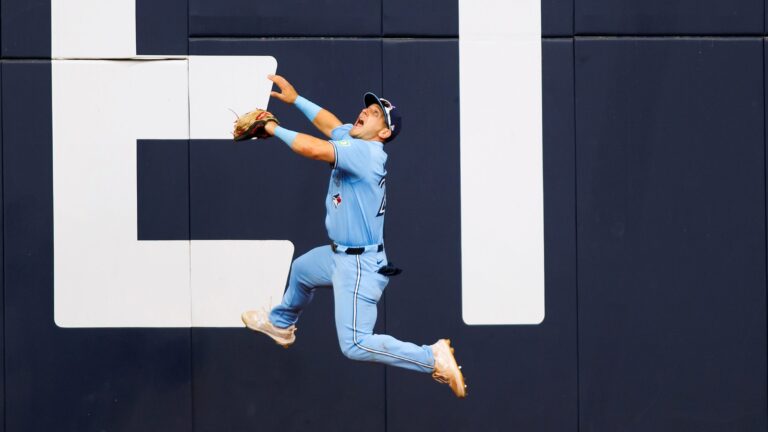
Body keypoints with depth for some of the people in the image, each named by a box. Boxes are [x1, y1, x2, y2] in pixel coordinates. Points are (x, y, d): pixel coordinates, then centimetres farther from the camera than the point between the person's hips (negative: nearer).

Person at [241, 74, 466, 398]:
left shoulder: (366, 152, -25)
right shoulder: (352, 137, 1)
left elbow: (312, 148, -34)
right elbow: (329, 122, 20)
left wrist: (276, 129, -21)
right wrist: (295, 99, 13)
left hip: (359, 265, -10)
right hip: (338, 253, 10)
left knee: (355, 345, -18)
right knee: (301, 269, 37)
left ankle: (434, 358, -11)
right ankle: (280, 324, 64)